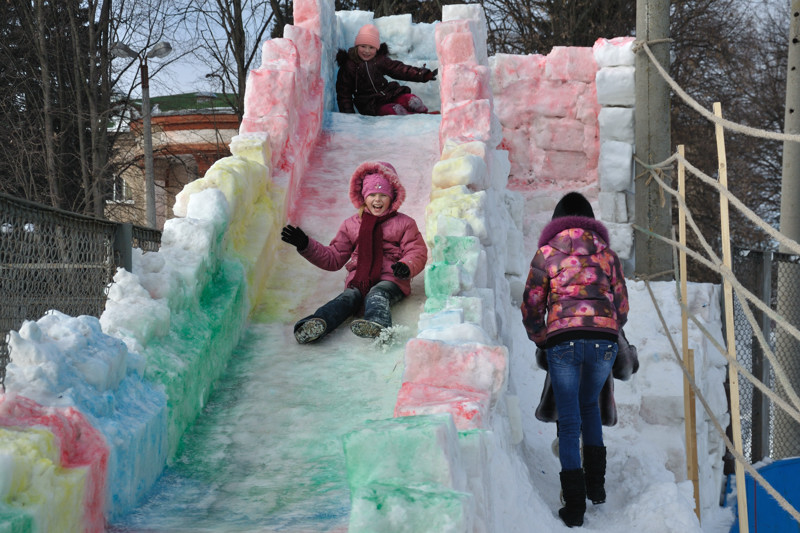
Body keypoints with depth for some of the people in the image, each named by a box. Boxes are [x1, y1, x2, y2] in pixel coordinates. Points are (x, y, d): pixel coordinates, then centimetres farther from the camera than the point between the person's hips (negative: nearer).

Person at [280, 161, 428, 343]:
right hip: (358, 280, 2)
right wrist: (306, 245, 11)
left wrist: (406, 267, -19)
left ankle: (377, 324, -71)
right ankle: (317, 324, -61)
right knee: (348, 297, -30)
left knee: (376, 295, -36)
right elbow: (334, 257, 23)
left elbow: (417, 253, 5)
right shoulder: (351, 225, 21)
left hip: (391, 280, -2)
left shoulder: (405, 223, 14)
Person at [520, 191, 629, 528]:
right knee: (589, 404, 27)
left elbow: (531, 306, 6)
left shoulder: (547, 253, 7)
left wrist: (541, 340, 20)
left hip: (563, 340, -3)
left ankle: (574, 506, -1)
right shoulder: (606, 252, 15)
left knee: (569, 422, 4)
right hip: (604, 340, 3)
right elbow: (622, 307, 15)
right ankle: (596, 483, 21)